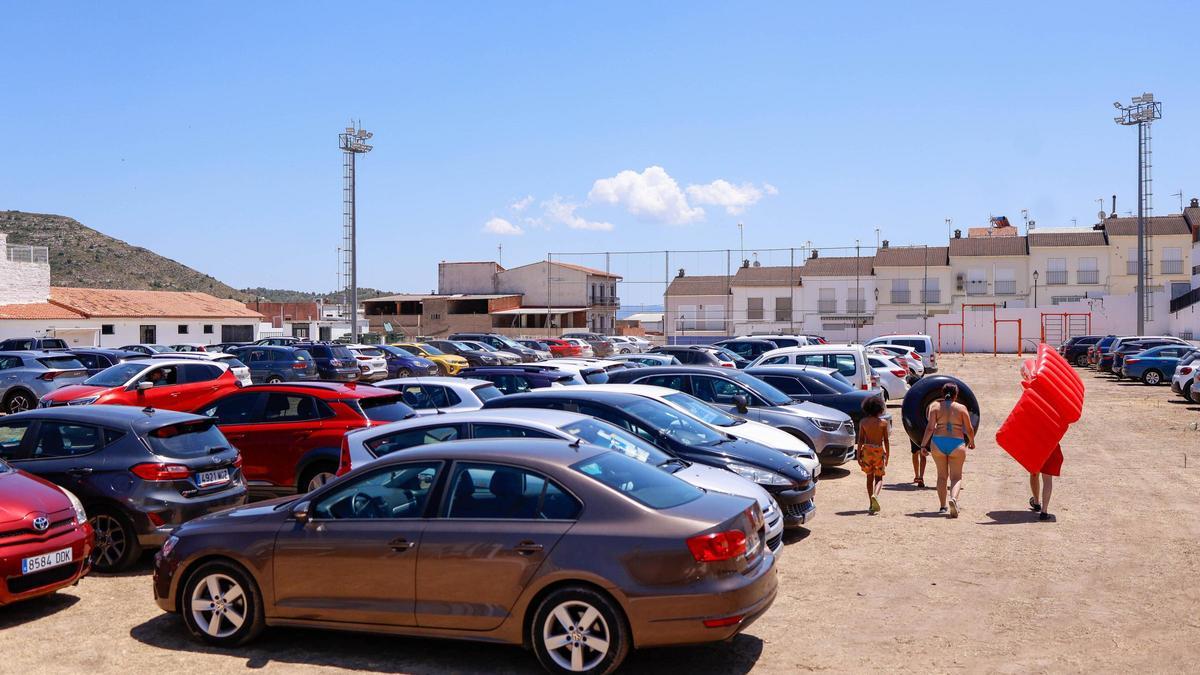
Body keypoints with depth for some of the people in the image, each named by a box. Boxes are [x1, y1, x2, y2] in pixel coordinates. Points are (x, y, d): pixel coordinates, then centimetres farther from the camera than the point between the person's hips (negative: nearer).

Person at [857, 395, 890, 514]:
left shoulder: (863, 422, -1)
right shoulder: (883, 422, -4)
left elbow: (860, 440, -2)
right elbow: (886, 441, -2)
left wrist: (858, 455, 3)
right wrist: (887, 455, 7)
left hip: (867, 450, 1)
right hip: (878, 450, -1)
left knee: (869, 477, 13)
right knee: (879, 478, 7)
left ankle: (872, 505, 15)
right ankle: (875, 495, -23)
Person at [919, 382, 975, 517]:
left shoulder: (935, 406, 3)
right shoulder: (961, 408, 2)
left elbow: (930, 427, -6)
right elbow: (969, 429, 5)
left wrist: (923, 444, -3)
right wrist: (972, 442, 23)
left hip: (938, 443, 2)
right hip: (957, 443, -1)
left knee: (942, 476, 15)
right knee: (956, 476, 4)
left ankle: (943, 506, 17)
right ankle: (953, 498, -24)